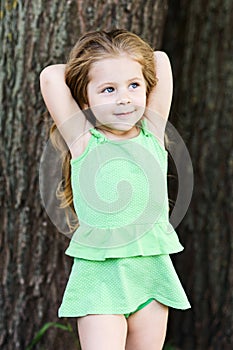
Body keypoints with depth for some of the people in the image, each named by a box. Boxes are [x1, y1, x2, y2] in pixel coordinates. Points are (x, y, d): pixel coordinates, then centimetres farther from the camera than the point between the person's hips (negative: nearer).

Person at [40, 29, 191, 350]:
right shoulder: (83, 142, -4)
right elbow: (51, 76, -10)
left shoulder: (152, 134, 4)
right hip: (100, 276, -3)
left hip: (152, 274, 3)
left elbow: (160, 60, 3)